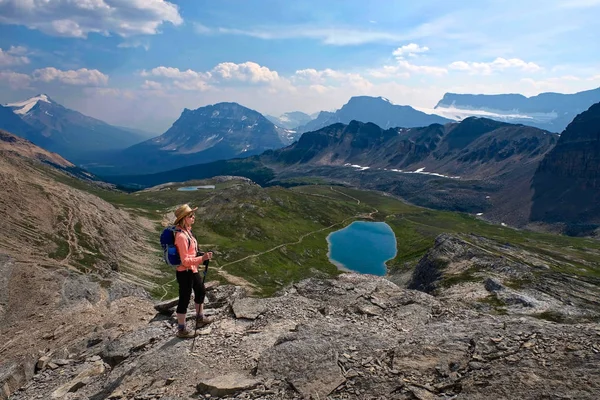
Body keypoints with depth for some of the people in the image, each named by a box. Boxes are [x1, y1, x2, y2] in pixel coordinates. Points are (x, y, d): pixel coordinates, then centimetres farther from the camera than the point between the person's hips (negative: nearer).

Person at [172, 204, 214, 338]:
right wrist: (202, 258, -34)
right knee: (184, 299, 5)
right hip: (185, 272, -10)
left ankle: (200, 318, 45)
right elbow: (185, 260, -27)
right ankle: (181, 330, 22)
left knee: (201, 291, 25)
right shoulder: (181, 236, -27)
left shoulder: (187, 230, 2)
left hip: (193, 269, 10)